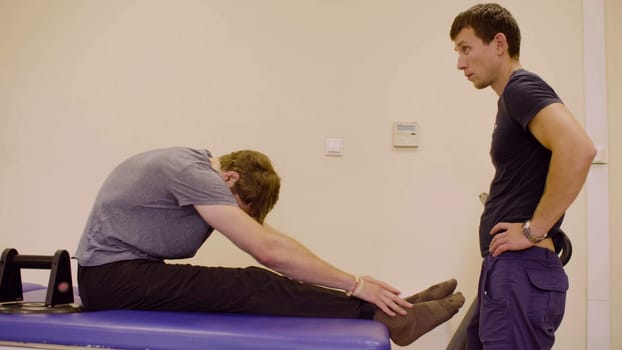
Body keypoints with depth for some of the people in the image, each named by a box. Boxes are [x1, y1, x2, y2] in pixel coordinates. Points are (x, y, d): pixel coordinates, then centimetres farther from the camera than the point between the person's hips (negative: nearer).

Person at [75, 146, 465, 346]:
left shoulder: (201, 168, 8)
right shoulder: (192, 173, -21)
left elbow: (269, 239, 9)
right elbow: (268, 250, -27)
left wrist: (349, 284, 4)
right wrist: (355, 283, -22)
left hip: (126, 271, 8)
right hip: (110, 277, -8)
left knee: (256, 285, -7)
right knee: (252, 288, -22)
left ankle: (389, 307, -9)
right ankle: (389, 317, -23)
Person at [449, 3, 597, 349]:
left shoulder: (522, 88, -13)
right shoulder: (512, 97, 17)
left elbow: (578, 149, -30)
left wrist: (534, 230, -22)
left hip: (522, 272, -10)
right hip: (507, 269, 10)